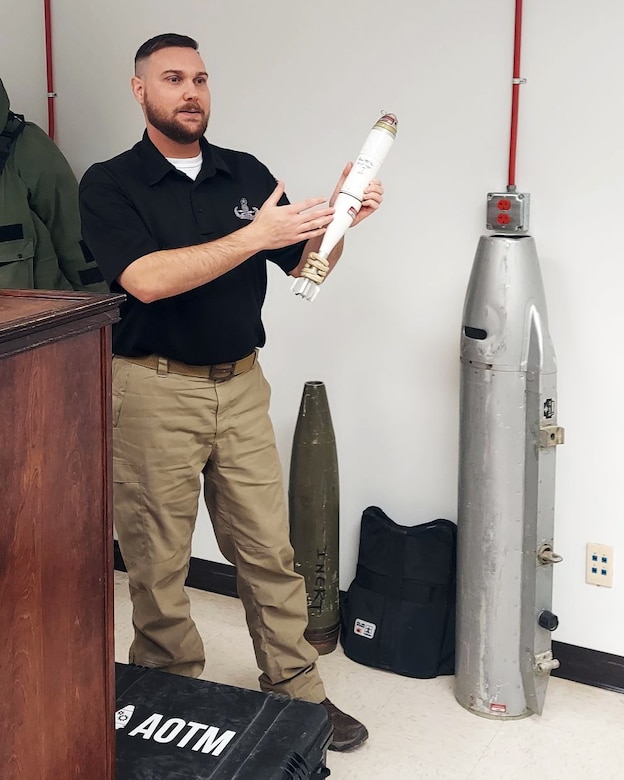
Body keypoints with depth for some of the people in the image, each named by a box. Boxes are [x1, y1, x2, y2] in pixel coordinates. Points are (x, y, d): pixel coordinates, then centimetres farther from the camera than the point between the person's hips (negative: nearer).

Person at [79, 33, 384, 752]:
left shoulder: (246, 174, 9)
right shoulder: (109, 185, -4)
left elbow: (306, 264, 9)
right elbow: (147, 279, -20)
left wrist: (337, 219, -12)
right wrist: (254, 236, -23)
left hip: (240, 384, 4)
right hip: (155, 390, -3)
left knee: (269, 551, 8)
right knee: (158, 561, 5)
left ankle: (297, 693, 19)